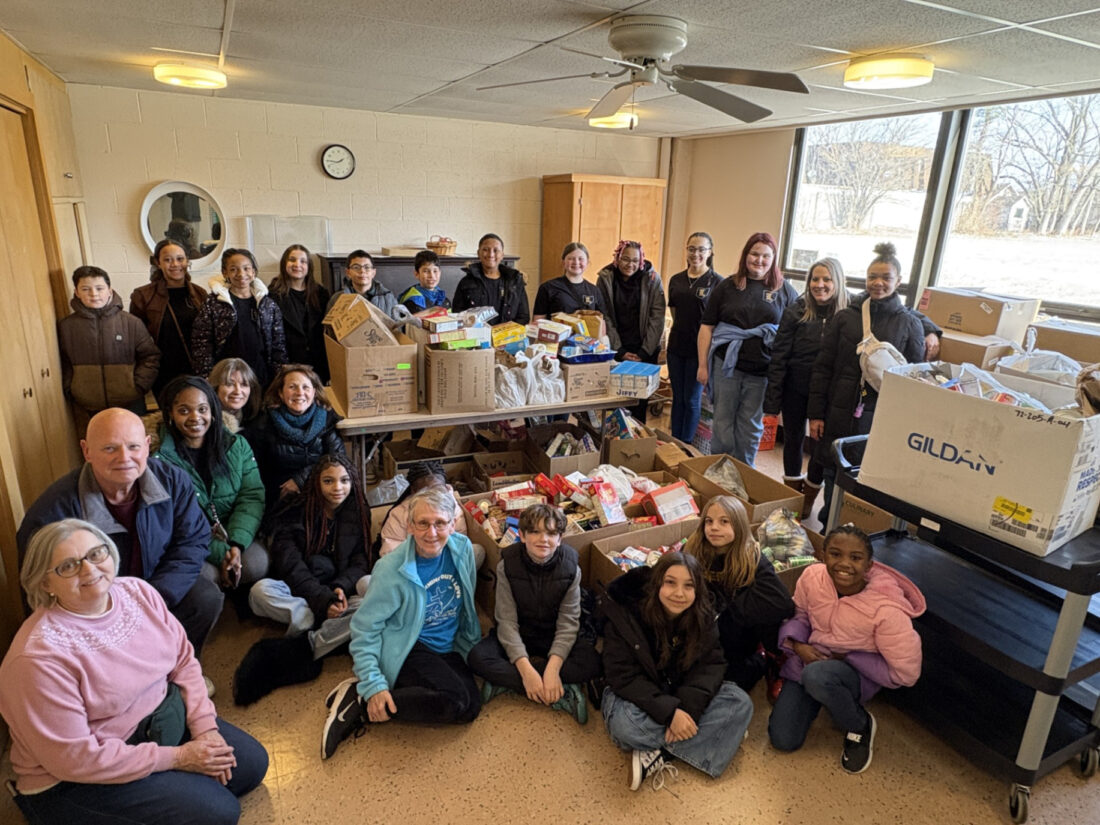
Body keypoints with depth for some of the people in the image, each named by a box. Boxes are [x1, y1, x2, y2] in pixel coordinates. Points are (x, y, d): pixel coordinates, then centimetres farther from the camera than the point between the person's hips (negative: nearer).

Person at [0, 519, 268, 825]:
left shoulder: (137, 591, -7)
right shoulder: (39, 657, -26)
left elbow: (184, 661, 0)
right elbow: (72, 758, -24)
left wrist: (204, 728, -11)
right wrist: (177, 758, -20)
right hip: (79, 777, -7)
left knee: (251, 764, 4)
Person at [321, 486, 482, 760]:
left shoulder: (462, 548, -5)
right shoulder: (391, 569, -19)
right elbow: (364, 628, -13)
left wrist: (473, 645, 16)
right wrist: (373, 685, -19)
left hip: (449, 649, 6)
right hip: (406, 650, -6)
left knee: (471, 707, -19)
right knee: (455, 700, -29)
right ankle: (359, 701, -14)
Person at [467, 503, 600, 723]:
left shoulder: (570, 568, -14)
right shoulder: (508, 565, -17)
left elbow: (568, 623, -16)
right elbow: (507, 622, -19)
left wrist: (553, 668, -32)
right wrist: (525, 668, -32)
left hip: (554, 638, 1)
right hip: (517, 635, 0)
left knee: (592, 662, -27)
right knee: (477, 658, -29)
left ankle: (505, 681, -21)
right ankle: (563, 695, -28)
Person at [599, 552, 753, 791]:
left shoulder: (703, 617, -10)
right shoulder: (626, 615, -22)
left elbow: (711, 664, -13)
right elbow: (623, 677, -23)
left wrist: (689, 707, -30)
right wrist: (669, 712, -32)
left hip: (682, 697, 4)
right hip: (640, 698, -4)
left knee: (740, 702, -19)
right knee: (625, 724, -36)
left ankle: (658, 755, -22)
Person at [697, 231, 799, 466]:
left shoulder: (784, 291, 4)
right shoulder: (727, 286, 4)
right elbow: (707, 326, 4)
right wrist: (703, 365, 0)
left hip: (762, 370, 0)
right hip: (727, 365, 0)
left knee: (751, 427, 11)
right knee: (723, 423, 7)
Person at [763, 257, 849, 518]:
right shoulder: (795, 312, -7)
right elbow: (778, 357, -7)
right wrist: (772, 400, -8)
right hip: (795, 389, 1)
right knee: (793, 439, 13)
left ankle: (808, 499, 29)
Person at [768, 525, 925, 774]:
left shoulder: (887, 609, -28)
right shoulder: (811, 577, -17)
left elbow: (906, 674, -18)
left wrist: (847, 658, -18)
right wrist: (797, 644, -17)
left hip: (856, 674, -3)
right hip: (808, 661, 3)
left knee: (817, 676, -39)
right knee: (782, 740, -6)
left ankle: (860, 725, -6)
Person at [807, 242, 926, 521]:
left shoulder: (909, 324, 3)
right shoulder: (845, 317, 5)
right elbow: (822, 367, 4)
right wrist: (815, 413, 0)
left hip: (880, 416, -1)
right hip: (839, 411, 1)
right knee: (833, 475, 10)